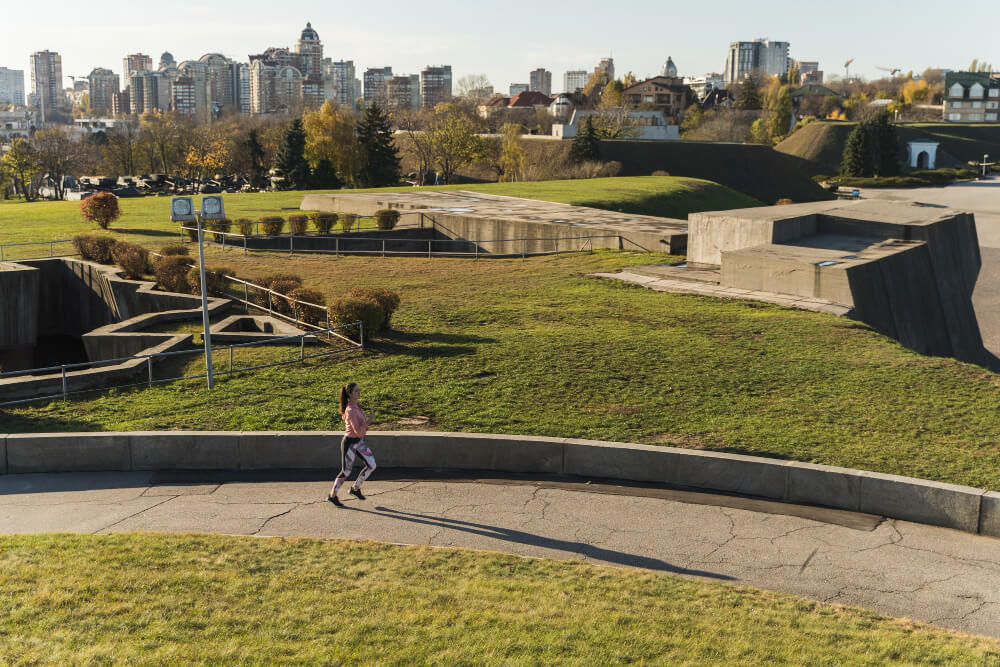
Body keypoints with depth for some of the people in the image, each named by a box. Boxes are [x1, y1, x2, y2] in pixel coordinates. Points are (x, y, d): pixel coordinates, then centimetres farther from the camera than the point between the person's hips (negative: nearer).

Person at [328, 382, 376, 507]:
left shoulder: (356, 405, 2)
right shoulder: (351, 411, -26)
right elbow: (357, 431, -29)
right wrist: (369, 419, -25)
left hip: (359, 442, 9)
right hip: (350, 442, -9)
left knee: (372, 465, 6)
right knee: (346, 472, 6)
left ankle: (355, 489, 22)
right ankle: (332, 495, 25)